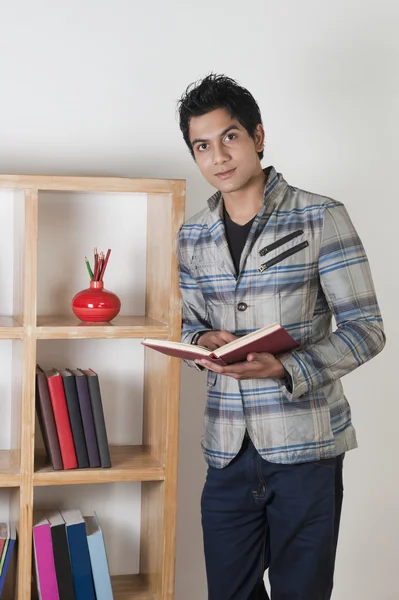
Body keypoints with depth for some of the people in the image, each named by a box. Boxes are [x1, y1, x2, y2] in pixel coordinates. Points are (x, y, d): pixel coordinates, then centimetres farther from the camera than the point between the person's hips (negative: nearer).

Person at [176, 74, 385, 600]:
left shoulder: (320, 218, -6)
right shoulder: (193, 236, 9)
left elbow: (365, 329, -8)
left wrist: (287, 369, -23)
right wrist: (203, 341, -6)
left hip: (305, 446, -4)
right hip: (227, 449, 4)